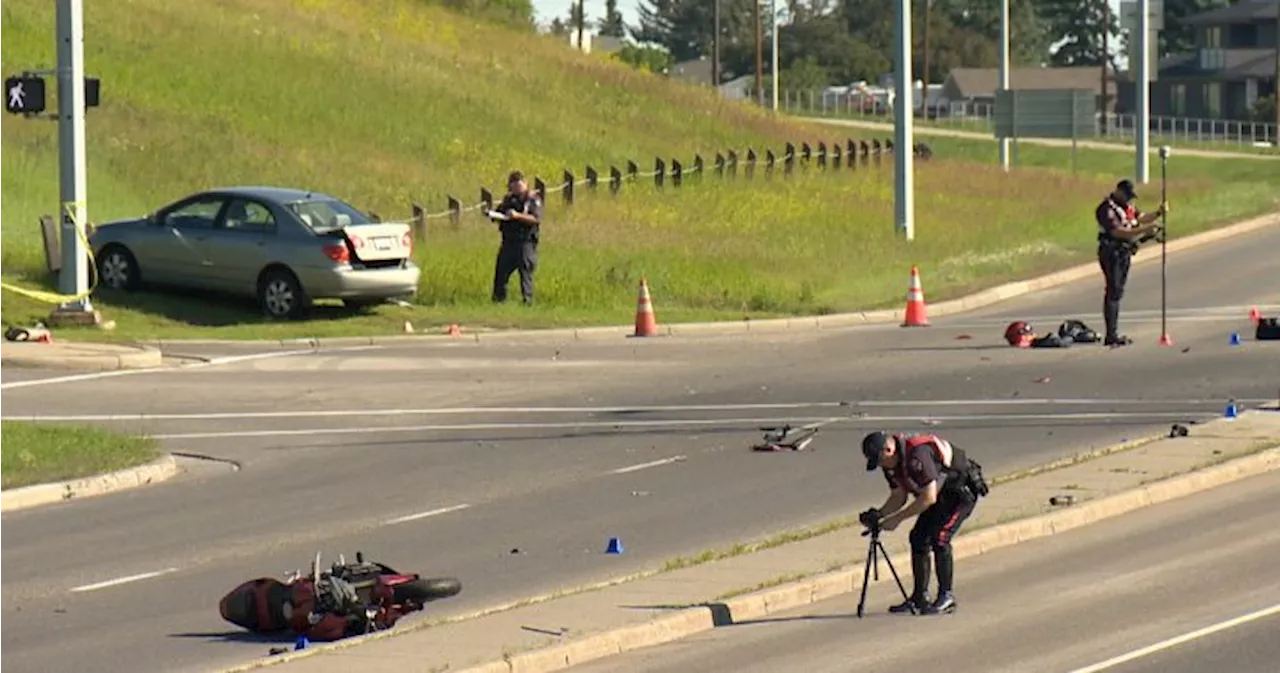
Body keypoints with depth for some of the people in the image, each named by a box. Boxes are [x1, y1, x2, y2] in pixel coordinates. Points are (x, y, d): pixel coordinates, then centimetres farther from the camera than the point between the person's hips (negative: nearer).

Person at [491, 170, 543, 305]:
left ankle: (527, 301, -4)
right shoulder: (509, 199, 13)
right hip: (508, 242, 6)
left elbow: (536, 219, -18)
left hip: (525, 242, -6)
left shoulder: (533, 199, -5)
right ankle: (498, 299, 14)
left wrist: (517, 216, -27)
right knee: (501, 272, 6)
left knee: (526, 273, -6)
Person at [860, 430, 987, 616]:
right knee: (918, 537, 2)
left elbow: (929, 498, -31)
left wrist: (897, 519, -28)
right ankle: (920, 597, 9)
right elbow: (898, 497, 6)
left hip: (963, 490, -9)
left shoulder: (918, 454, -33)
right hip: (941, 493, 9)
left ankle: (947, 597, -11)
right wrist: (879, 514, -13)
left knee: (939, 537, -19)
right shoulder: (892, 463, -4)